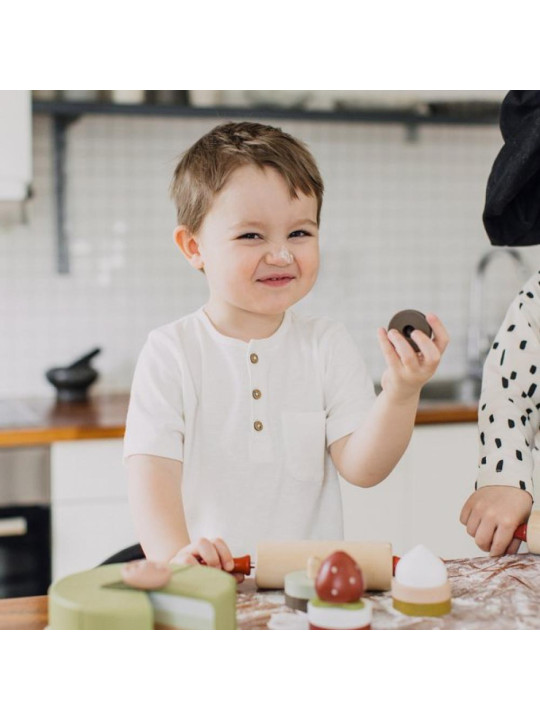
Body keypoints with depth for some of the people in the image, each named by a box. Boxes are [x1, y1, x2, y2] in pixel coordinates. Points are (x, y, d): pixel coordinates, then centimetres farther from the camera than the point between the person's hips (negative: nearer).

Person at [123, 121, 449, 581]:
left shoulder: (327, 345, 4)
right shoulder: (171, 352, -2)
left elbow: (362, 468, -4)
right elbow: (152, 472, -11)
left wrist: (401, 395, -22)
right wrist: (176, 554, -30)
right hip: (206, 587, -1)